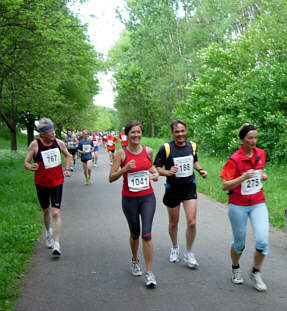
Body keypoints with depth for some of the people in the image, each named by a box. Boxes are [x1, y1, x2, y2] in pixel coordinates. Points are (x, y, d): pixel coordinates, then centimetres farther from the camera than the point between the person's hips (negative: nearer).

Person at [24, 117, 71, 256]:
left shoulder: (59, 143, -4)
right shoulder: (35, 145, -11)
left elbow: (68, 155, 16)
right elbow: (26, 162, -6)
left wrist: (67, 169, 2)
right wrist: (31, 167, -28)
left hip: (57, 182, 0)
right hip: (41, 183, 0)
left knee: (56, 213, -10)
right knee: (45, 211, 17)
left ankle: (56, 245, -8)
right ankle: (48, 232, 48)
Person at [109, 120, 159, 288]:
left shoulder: (148, 151, 0)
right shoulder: (122, 153, -7)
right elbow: (111, 178, -7)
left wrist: (155, 174, 1)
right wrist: (125, 169, -23)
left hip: (147, 197, 1)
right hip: (129, 199, -1)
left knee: (147, 234, -9)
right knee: (135, 234, 14)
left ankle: (150, 273, -2)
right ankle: (135, 260, 42)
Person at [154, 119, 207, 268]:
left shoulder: (192, 145, 0)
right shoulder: (166, 148, -13)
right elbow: (156, 167, -9)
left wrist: (200, 170, 1)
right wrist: (167, 172, -27)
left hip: (189, 188, 2)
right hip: (173, 189, -2)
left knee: (192, 222, -7)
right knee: (173, 222, 13)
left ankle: (188, 253, 13)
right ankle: (174, 248, 40)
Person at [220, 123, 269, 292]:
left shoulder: (261, 154, 2)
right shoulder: (235, 159, -14)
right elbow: (225, 186, -15)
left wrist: (263, 176, 1)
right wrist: (243, 178, -28)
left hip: (258, 204, 3)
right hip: (238, 205, -3)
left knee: (263, 240, -12)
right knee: (239, 243, 9)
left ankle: (256, 272, 12)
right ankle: (236, 269, 38)